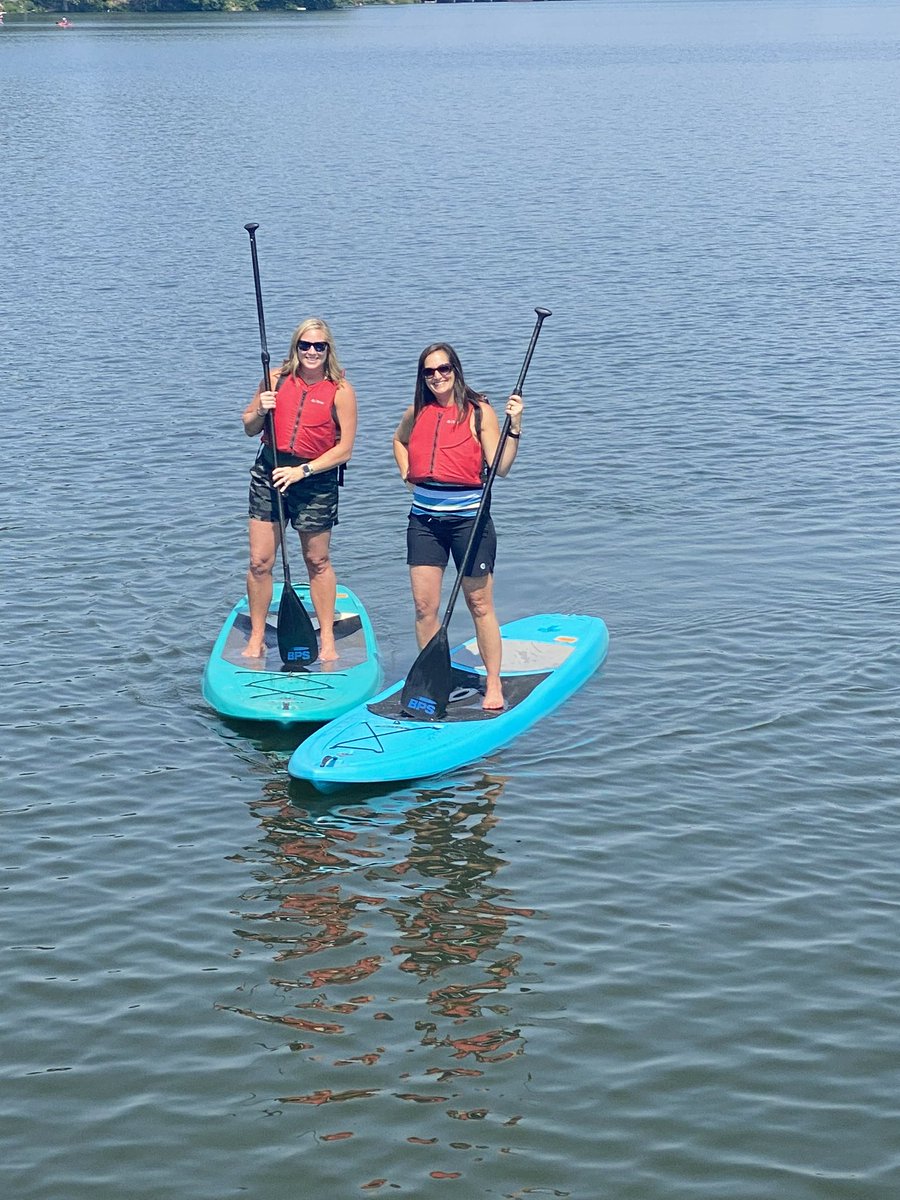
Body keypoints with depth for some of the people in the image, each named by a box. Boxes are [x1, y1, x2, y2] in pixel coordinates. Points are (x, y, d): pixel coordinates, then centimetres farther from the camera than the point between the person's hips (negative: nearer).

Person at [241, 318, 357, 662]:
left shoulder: (340, 391, -7)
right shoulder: (277, 379, 2)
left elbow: (343, 450, -9)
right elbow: (249, 429, 10)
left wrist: (302, 471, -17)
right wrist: (260, 411, -12)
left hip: (317, 482, -2)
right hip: (269, 474, 2)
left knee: (318, 562, 9)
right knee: (259, 562, 1)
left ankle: (327, 639, 21)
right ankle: (256, 637, 14)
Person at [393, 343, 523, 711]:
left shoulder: (479, 412, -6)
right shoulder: (417, 413, 6)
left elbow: (500, 467, -13)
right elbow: (399, 440, 30)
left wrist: (514, 426, -23)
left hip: (468, 516, -4)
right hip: (424, 518, 4)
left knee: (480, 605, 2)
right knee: (424, 606, 4)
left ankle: (494, 684, 11)